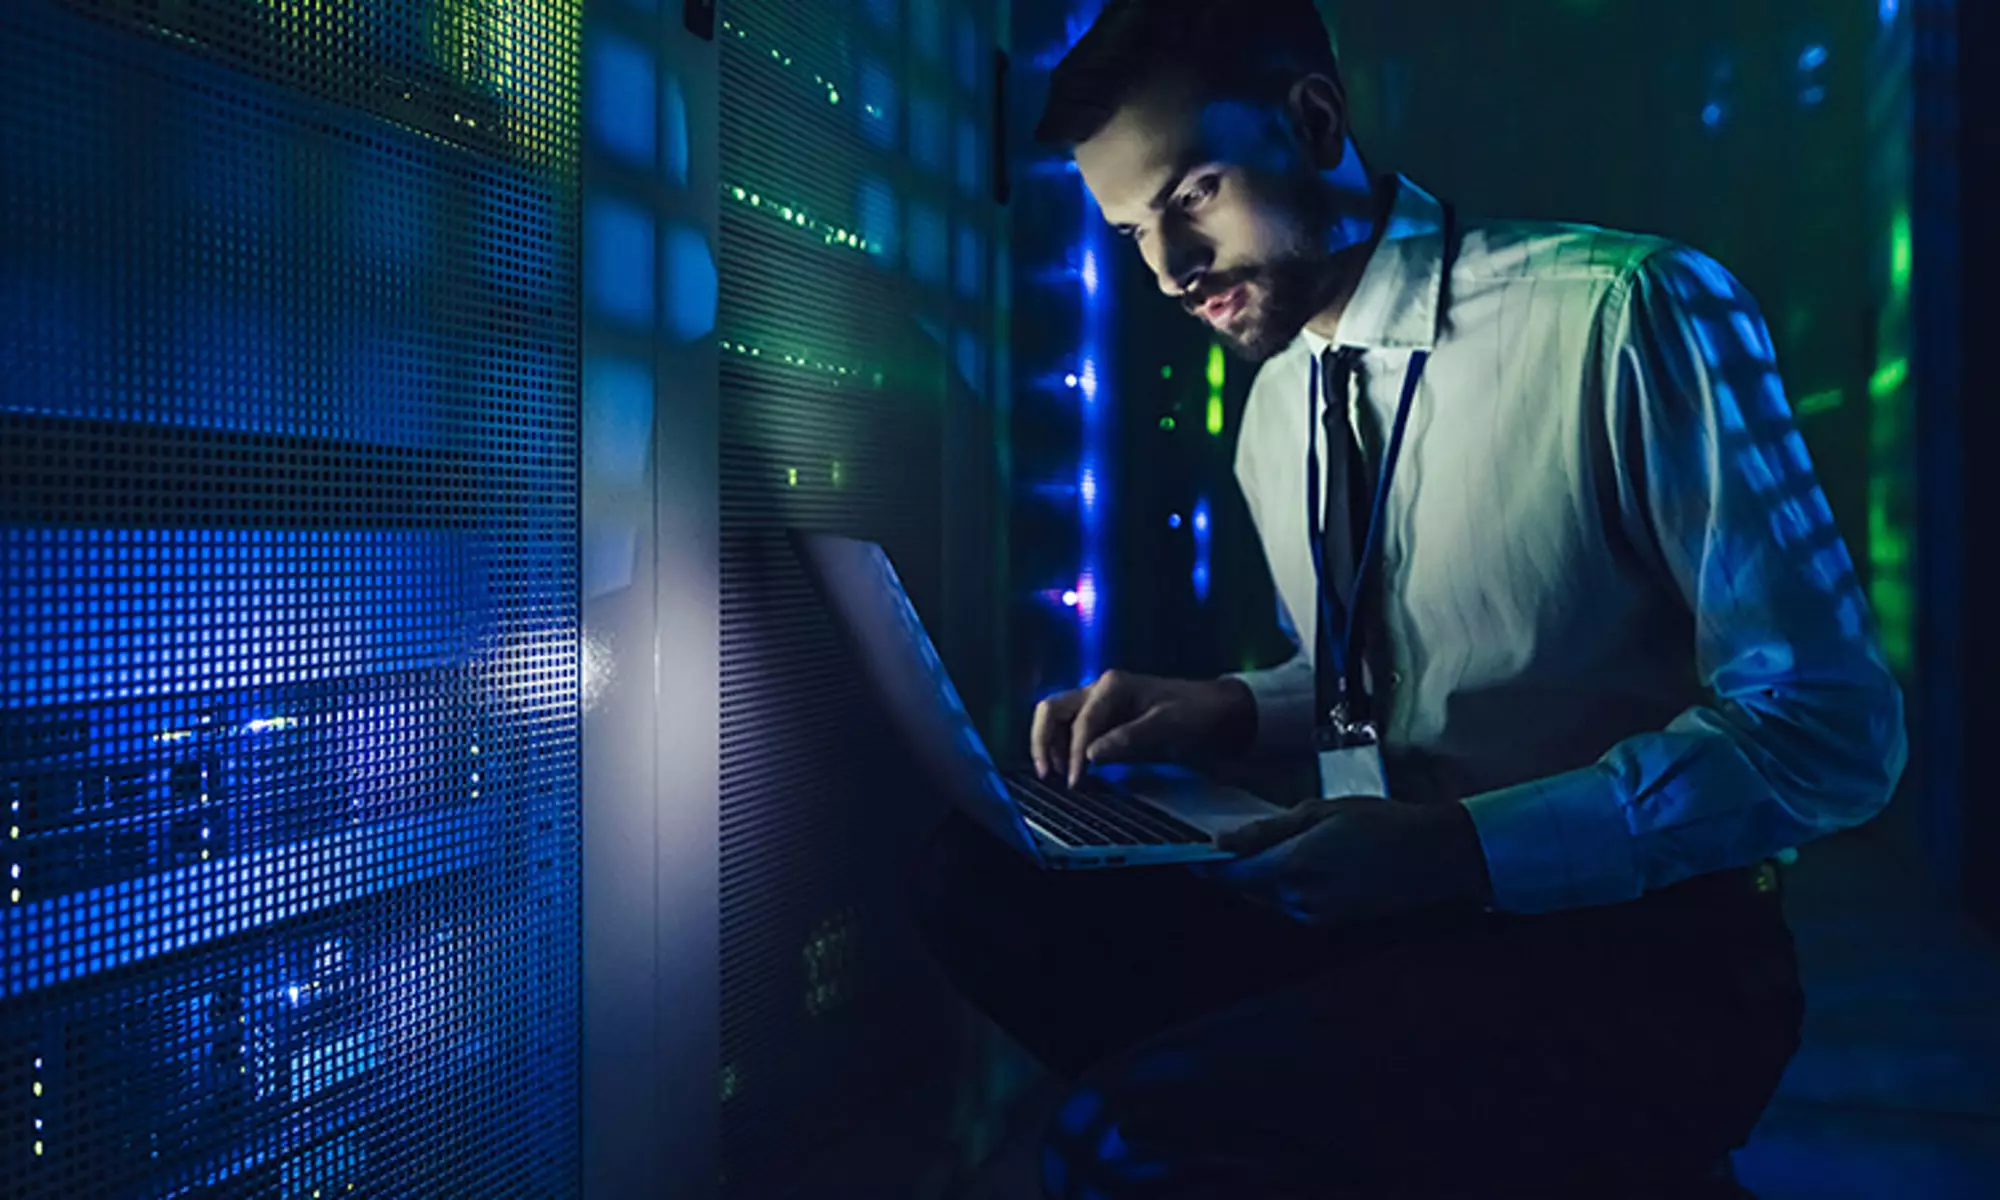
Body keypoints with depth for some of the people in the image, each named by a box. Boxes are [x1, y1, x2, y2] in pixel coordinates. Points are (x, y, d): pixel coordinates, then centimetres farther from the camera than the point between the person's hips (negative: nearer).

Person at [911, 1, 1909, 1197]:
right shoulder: (1275, 406, 8)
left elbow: (1830, 727, -15)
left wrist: (1466, 847, -24)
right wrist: (1231, 711, 2)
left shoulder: (1628, 312, -14)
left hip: (1632, 946, -7)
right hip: (1384, 908, 7)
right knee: (983, 875, -8)